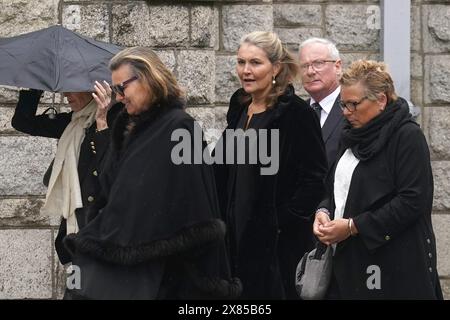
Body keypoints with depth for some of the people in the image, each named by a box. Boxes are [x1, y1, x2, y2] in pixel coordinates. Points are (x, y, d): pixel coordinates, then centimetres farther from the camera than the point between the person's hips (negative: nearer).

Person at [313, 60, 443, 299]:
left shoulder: (407, 136, -9)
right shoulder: (351, 137, 16)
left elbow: (413, 201, -17)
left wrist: (353, 226, -17)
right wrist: (324, 211, 1)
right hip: (348, 261, 7)